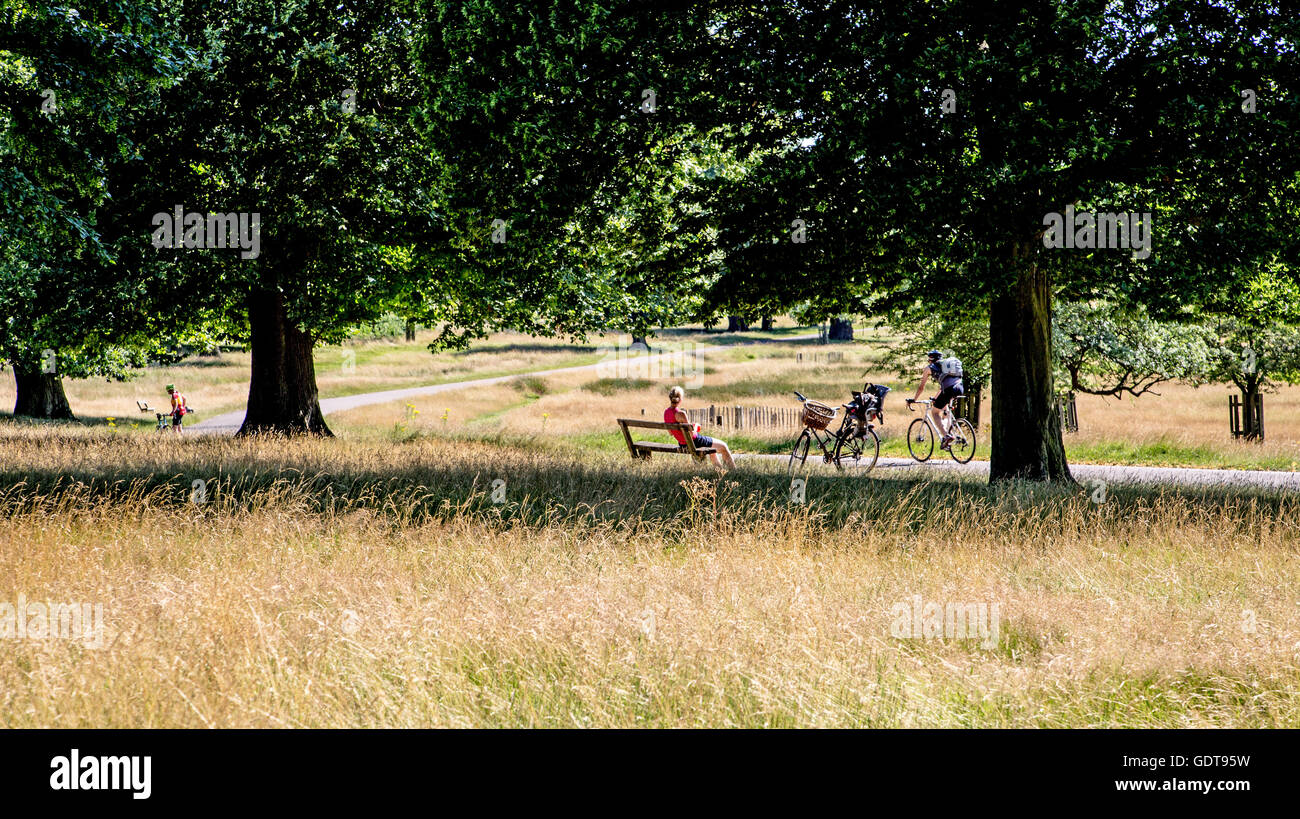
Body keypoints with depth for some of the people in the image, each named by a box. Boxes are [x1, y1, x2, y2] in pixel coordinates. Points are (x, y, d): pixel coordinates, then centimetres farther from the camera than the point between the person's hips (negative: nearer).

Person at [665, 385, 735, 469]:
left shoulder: (666, 412, -3)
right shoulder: (680, 414, -29)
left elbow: (671, 433, 9)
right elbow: (691, 434, -25)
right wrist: (695, 426, -5)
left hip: (682, 443, 9)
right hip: (693, 442, -9)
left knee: (712, 444, 34)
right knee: (723, 446, 10)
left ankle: (718, 466, 44)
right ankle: (733, 469, 22)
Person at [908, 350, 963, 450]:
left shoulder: (929, 368, 17)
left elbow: (921, 387, 21)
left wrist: (913, 400, 34)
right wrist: (936, 398, 55)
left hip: (950, 389, -6)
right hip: (961, 388, 6)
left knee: (935, 412, 9)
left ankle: (946, 435, -13)